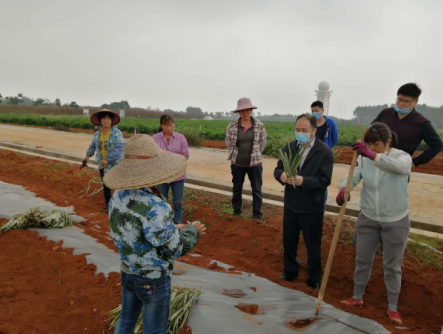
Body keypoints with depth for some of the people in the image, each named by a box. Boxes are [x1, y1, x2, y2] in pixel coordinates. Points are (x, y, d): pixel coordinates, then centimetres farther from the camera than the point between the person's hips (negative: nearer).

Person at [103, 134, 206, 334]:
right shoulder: (155, 208, -34)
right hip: (154, 279, -6)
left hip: (128, 271, 7)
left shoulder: (119, 196, -9)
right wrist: (192, 231, -6)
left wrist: (172, 229, 4)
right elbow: (174, 250, -23)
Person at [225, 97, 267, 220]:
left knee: (257, 189, 7)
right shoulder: (232, 126, -7)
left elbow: (263, 141, 5)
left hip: (255, 163, 0)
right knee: (237, 188, 15)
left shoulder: (259, 125, -7)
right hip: (237, 163, 1)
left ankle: (257, 213, 21)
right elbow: (228, 141, 6)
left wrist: (256, 154, 2)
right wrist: (235, 154, 3)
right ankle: (236, 211, 32)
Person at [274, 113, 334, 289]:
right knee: (289, 242, 19)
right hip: (290, 205, 4)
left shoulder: (325, 151, -13)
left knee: (313, 246, 12)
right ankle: (290, 273, 40)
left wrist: (304, 181, -34)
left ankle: (313, 280, 32)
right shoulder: (289, 147, 1)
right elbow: (277, 169, 1)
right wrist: (281, 175, -23)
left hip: (312, 208, -4)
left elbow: (325, 180, -18)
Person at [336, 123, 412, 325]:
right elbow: (352, 177, -17)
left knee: (392, 266, 11)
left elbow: (398, 167, -40)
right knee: (362, 260, 16)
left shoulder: (403, 157, -15)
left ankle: (392, 308, 30)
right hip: (368, 219, 3)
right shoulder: (364, 159, -5)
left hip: (395, 222, -3)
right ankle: (357, 297, 37)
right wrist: (343, 189, -41)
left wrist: (373, 155, -56)